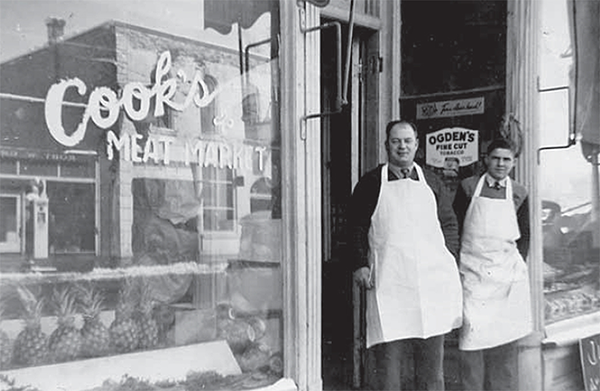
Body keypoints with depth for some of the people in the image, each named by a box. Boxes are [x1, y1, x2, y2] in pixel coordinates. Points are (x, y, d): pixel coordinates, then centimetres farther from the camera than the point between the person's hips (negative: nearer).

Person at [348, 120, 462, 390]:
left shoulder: (431, 182, 14)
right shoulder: (371, 182, 6)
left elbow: (449, 223, 16)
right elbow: (356, 226, 5)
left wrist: (449, 260, 5)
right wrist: (360, 265, -4)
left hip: (432, 277, 3)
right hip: (388, 281, -2)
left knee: (432, 354, 8)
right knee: (388, 353, -4)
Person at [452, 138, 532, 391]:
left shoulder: (519, 194, 8)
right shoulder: (468, 187, 3)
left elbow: (525, 235, 16)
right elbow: (455, 227, 6)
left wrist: (518, 262, 5)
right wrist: (460, 260, 0)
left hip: (507, 274, 2)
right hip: (473, 273, -2)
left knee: (505, 340, 6)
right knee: (472, 334, -8)